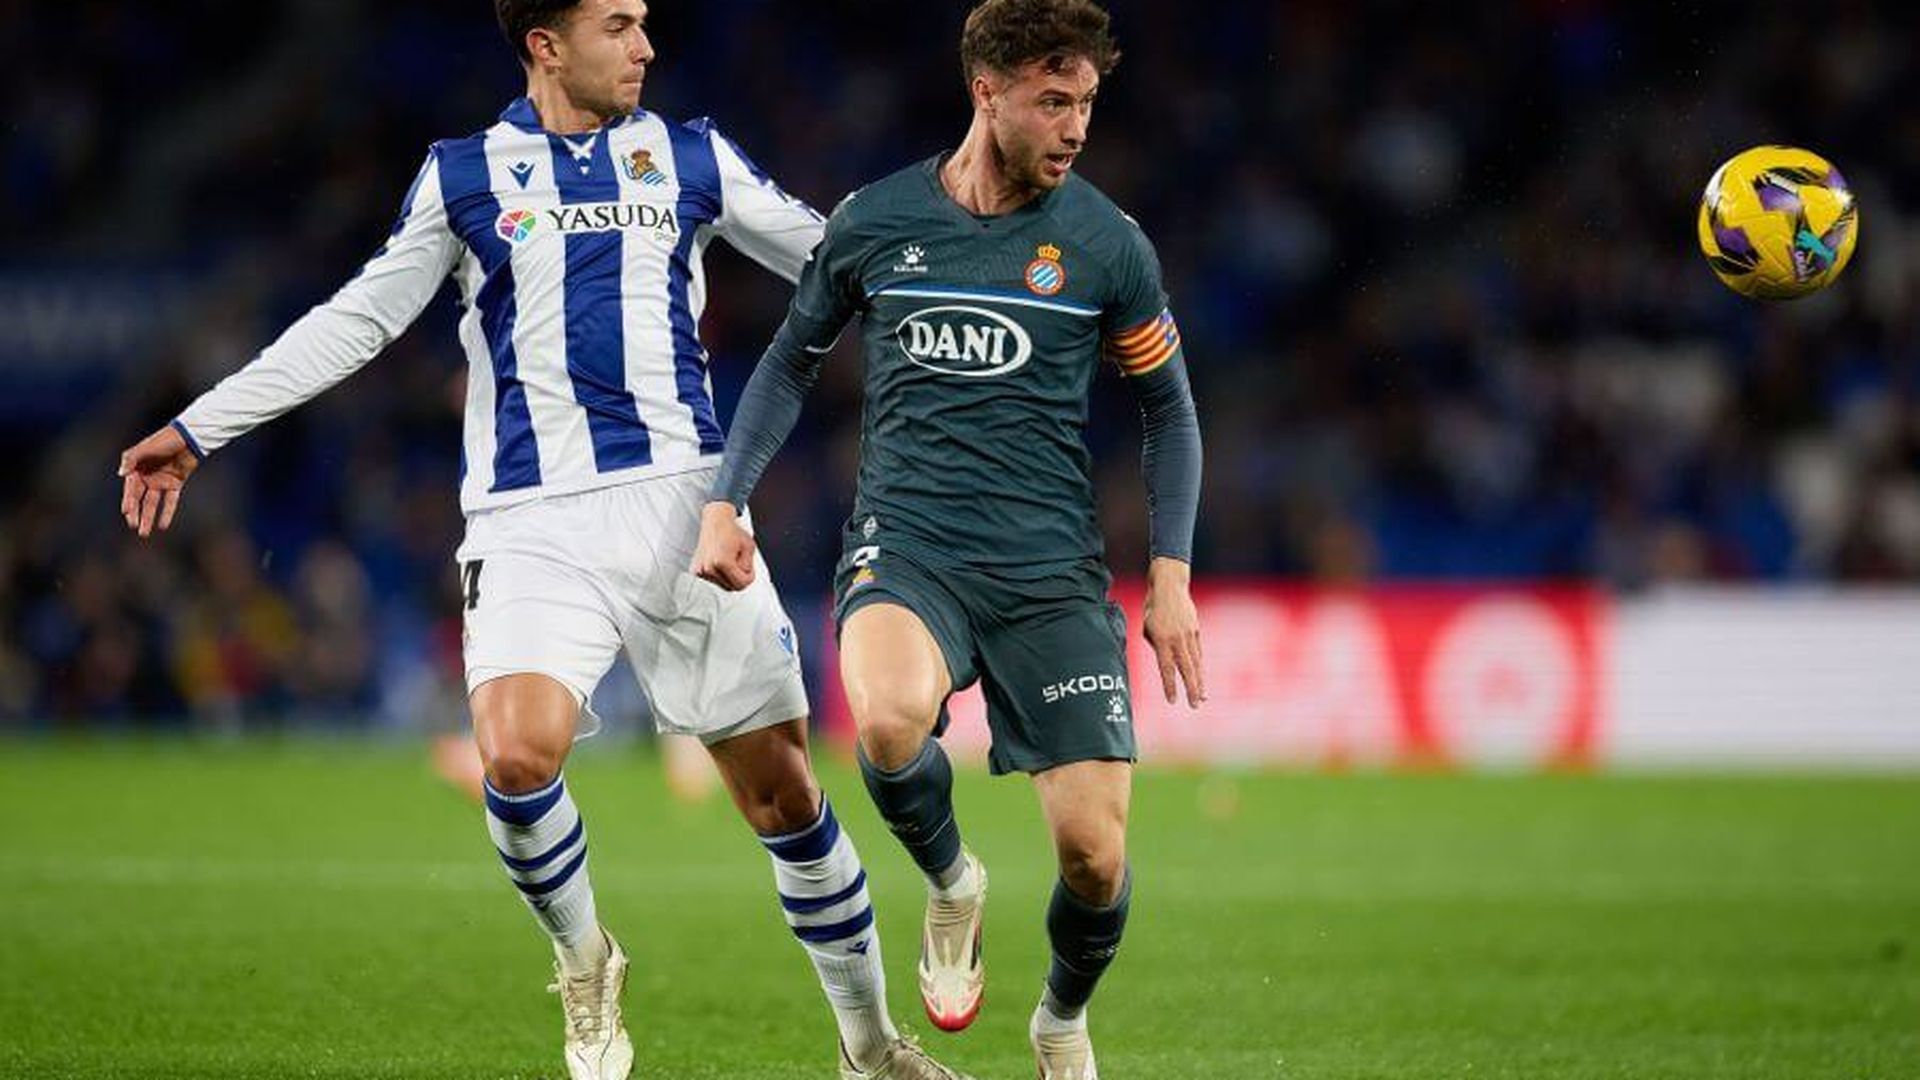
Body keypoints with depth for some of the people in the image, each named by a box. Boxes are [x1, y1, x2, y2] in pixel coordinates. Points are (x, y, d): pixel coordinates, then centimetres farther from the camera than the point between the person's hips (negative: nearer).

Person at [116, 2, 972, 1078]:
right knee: (518, 757, -24)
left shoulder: (691, 157, 12)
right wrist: (198, 429, 12)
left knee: (782, 786, -1)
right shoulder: (465, 176, 10)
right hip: (533, 526, -1)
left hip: (682, 499, 1)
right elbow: (356, 321, 15)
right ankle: (583, 960, 5)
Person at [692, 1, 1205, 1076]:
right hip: (906, 545, 0)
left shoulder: (1106, 243, 2)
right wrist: (727, 502, 8)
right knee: (888, 718, -35)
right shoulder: (875, 221, 3)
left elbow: (1170, 409, 12)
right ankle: (952, 881, 0)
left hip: (1052, 571, 1)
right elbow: (794, 360, 19)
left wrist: (1172, 575, 4)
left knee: (1095, 852, -8)